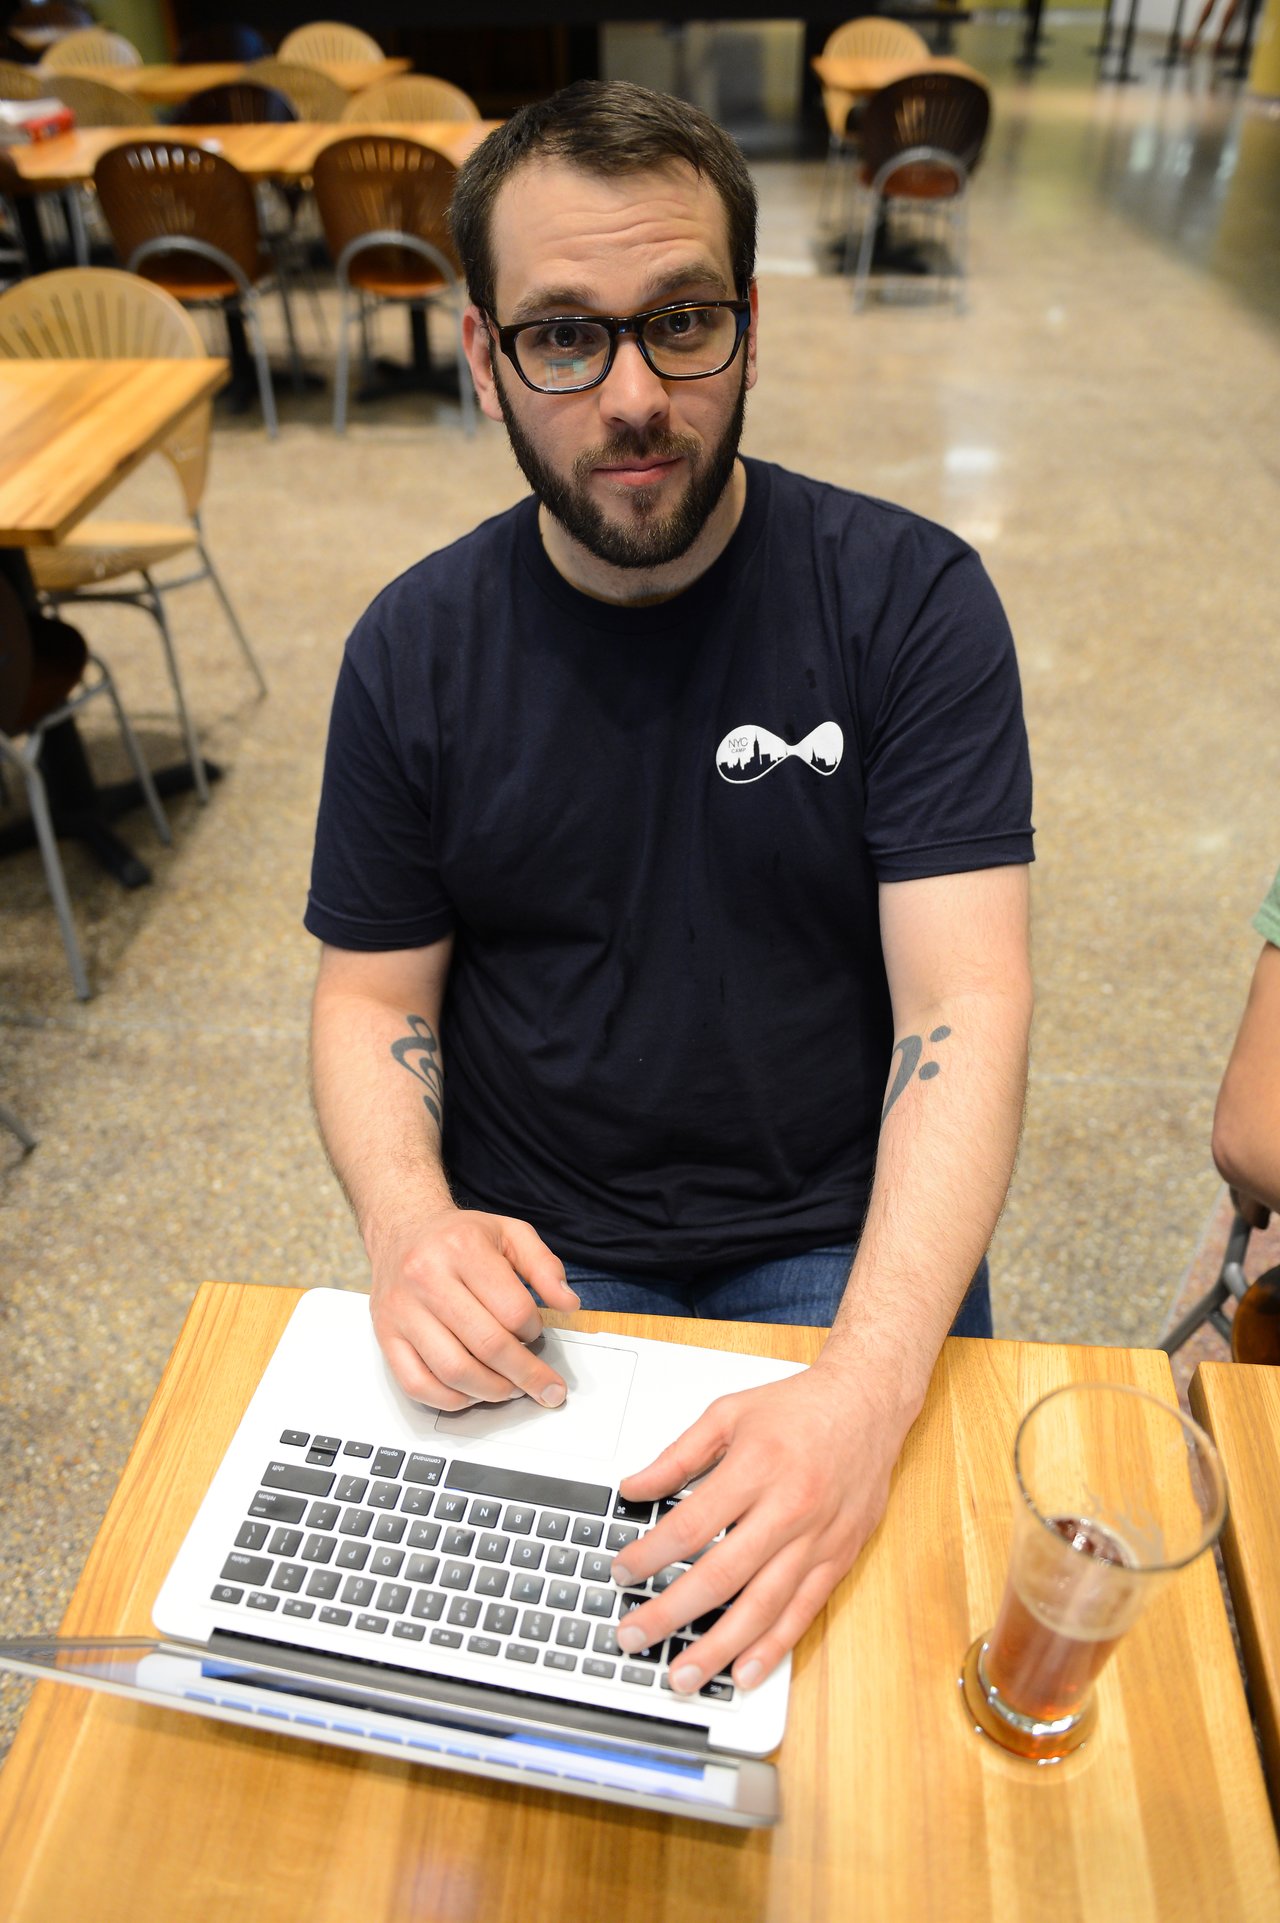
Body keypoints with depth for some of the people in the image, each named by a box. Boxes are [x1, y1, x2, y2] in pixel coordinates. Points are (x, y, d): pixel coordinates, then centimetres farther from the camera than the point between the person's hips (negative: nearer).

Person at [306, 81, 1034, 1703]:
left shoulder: (907, 597, -9)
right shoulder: (417, 650, -2)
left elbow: (967, 1001, -17)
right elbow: (372, 990, 3)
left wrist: (864, 1389, -30)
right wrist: (410, 1221, -18)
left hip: (845, 1243, -1)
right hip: (537, 1257, 2)